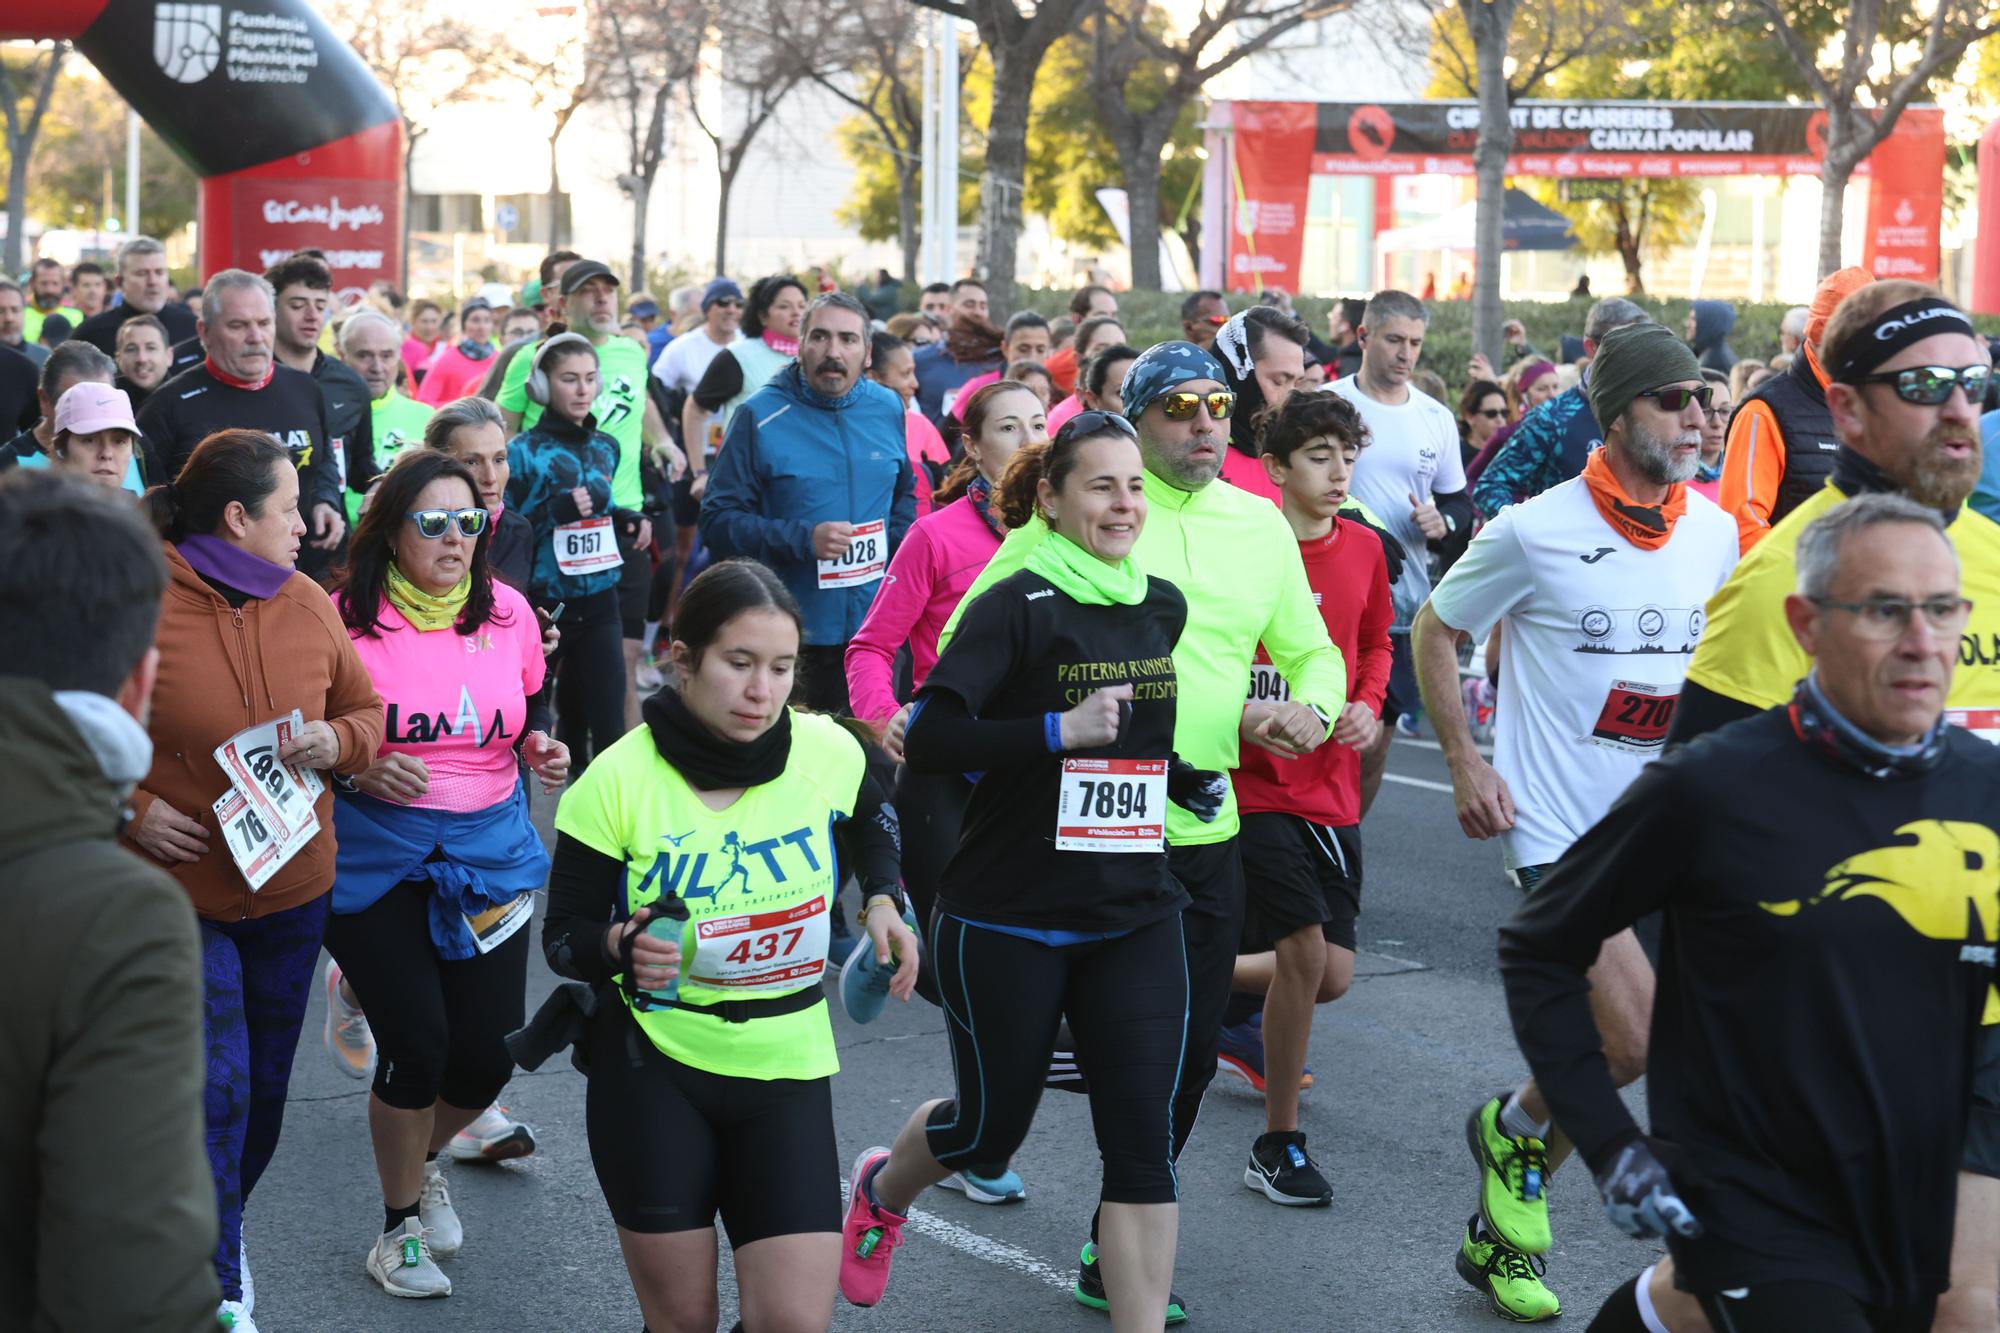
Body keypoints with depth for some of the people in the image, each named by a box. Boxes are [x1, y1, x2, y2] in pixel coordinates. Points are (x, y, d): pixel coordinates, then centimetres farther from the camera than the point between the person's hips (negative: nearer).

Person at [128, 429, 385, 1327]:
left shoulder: (305, 603, 1)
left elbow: (366, 709, 11)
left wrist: (337, 741, -11)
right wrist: (128, 809, -17)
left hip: (291, 887, 5)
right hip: (180, 891, -5)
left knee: (265, 1083, 17)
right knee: (217, 1084, -11)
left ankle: (221, 1220, 42)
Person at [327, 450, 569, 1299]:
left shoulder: (509, 614, 2)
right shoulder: (347, 619, -11)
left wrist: (541, 752, -4)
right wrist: (363, 770, -22)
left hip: (490, 853, 4)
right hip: (378, 861, -4)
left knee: (489, 1055, 2)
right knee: (418, 1048, -9)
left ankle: (423, 1160, 38)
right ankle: (400, 1223, 18)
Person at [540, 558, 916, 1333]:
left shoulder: (828, 752, -6)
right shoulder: (617, 782, -14)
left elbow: (871, 819, 19)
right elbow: (563, 936, -6)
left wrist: (881, 899, 2)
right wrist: (622, 948, -26)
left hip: (786, 1071, 2)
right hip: (650, 1071, -2)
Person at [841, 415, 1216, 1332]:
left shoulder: (1163, 606, 7)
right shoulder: (1017, 606, -13)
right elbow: (929, 738, -24)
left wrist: (1185, 782, 11)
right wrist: (1060, 730, -31)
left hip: (1134, 917, 5)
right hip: (1007, 923, -4)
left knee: (1143, 1138, -4)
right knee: (991, 1128, 12)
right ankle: (882, 1190, 45)